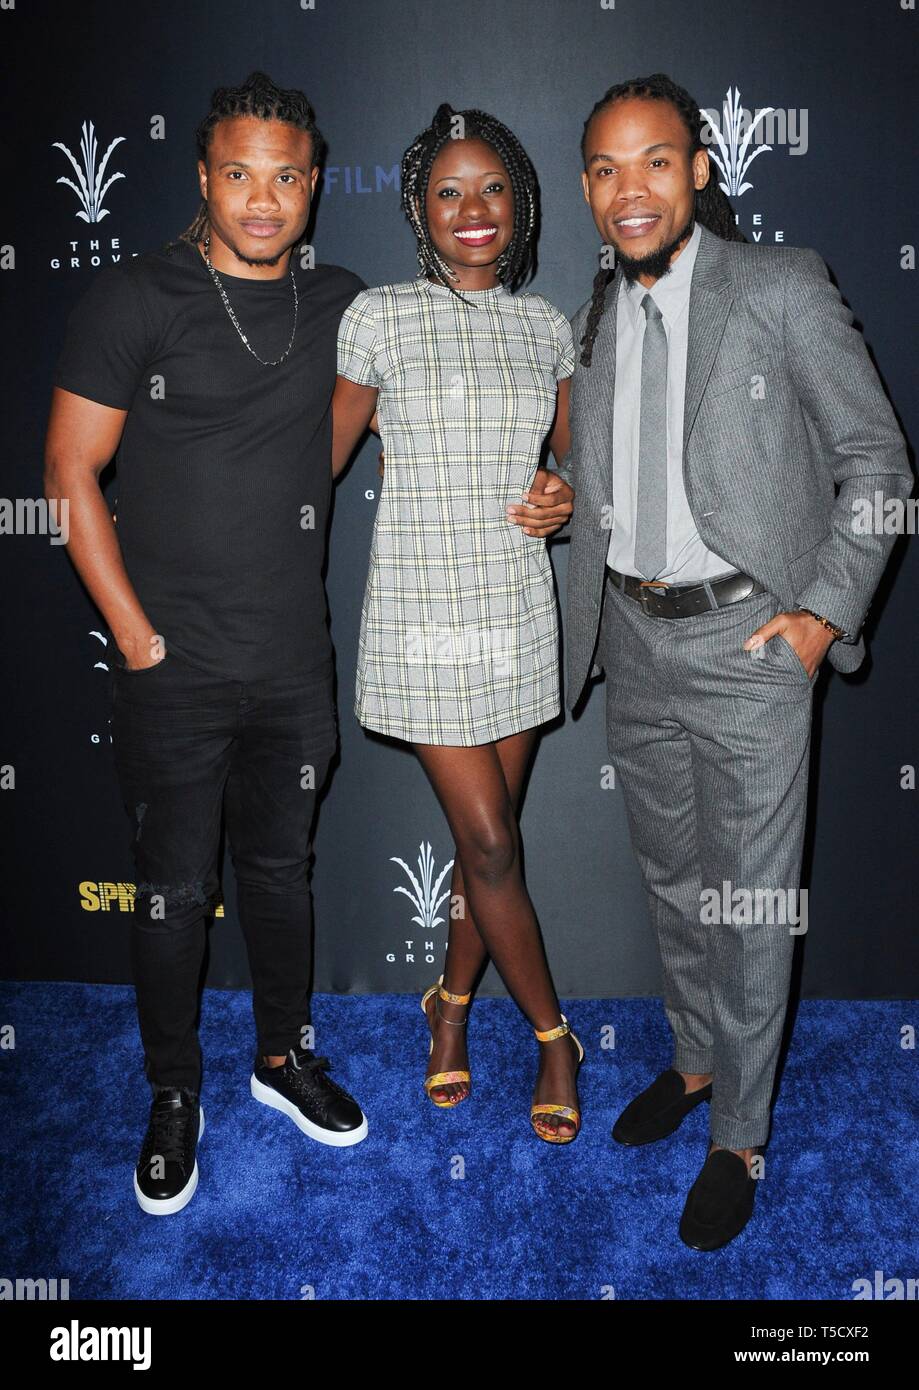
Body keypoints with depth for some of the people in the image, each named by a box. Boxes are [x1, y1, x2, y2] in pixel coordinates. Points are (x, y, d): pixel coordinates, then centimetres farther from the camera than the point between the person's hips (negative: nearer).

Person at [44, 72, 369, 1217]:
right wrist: (136, 637, -10)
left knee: (280, 867, 18)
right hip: (173, 669, -3)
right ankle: (173, 1098, 27)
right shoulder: (132, 302, -7)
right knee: (174, 889, 7)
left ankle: (284, 1056, 38)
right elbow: (71, 472, -7)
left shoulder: (340, 306, 5)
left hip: (293, 663, 4)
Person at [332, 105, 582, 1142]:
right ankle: (553, 1035, 20)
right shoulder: (380, 317, -5)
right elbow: (324, 456, 2)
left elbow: (573, 458, 18)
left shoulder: (543, 325, 7)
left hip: (518, 611, 4)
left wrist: (568, 499, -4)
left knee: (487, 833, 11)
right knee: (490, 841, -1)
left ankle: (452, 1007, 34)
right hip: (424, 613, -4)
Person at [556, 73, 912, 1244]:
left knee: (750, 898, 2)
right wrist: (552, 498, 1)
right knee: (670, 874, 19)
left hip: (748, 636, -5)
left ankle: (739, 1139, 19)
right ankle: (696, 1059, 40)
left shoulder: (782, 291, -9)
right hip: (633, 634, 6)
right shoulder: (595, 318, 8)